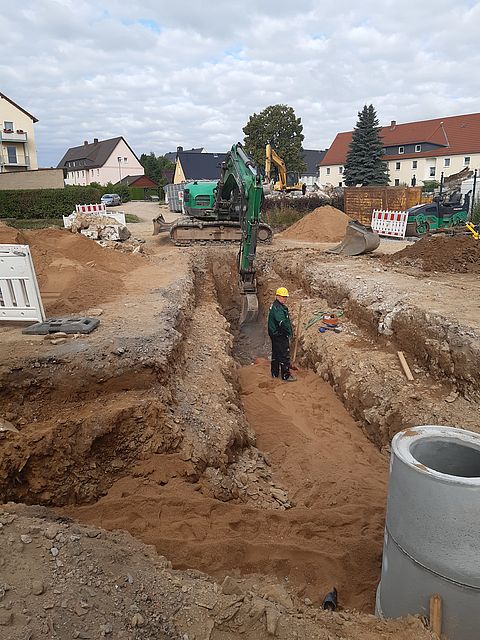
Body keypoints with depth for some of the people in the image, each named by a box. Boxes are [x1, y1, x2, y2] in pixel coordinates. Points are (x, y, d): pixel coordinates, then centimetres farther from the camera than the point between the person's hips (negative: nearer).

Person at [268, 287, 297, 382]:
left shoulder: (275, 306, 13)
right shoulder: (278, 308, -22)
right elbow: (283, 323, -29)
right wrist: (289, 333, -17)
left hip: (275, 335, 11)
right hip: (280, 336, -11)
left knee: (276, 354, 19)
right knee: (284, 356, -1)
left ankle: (275, 373, 30)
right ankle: (286, 375, 7)